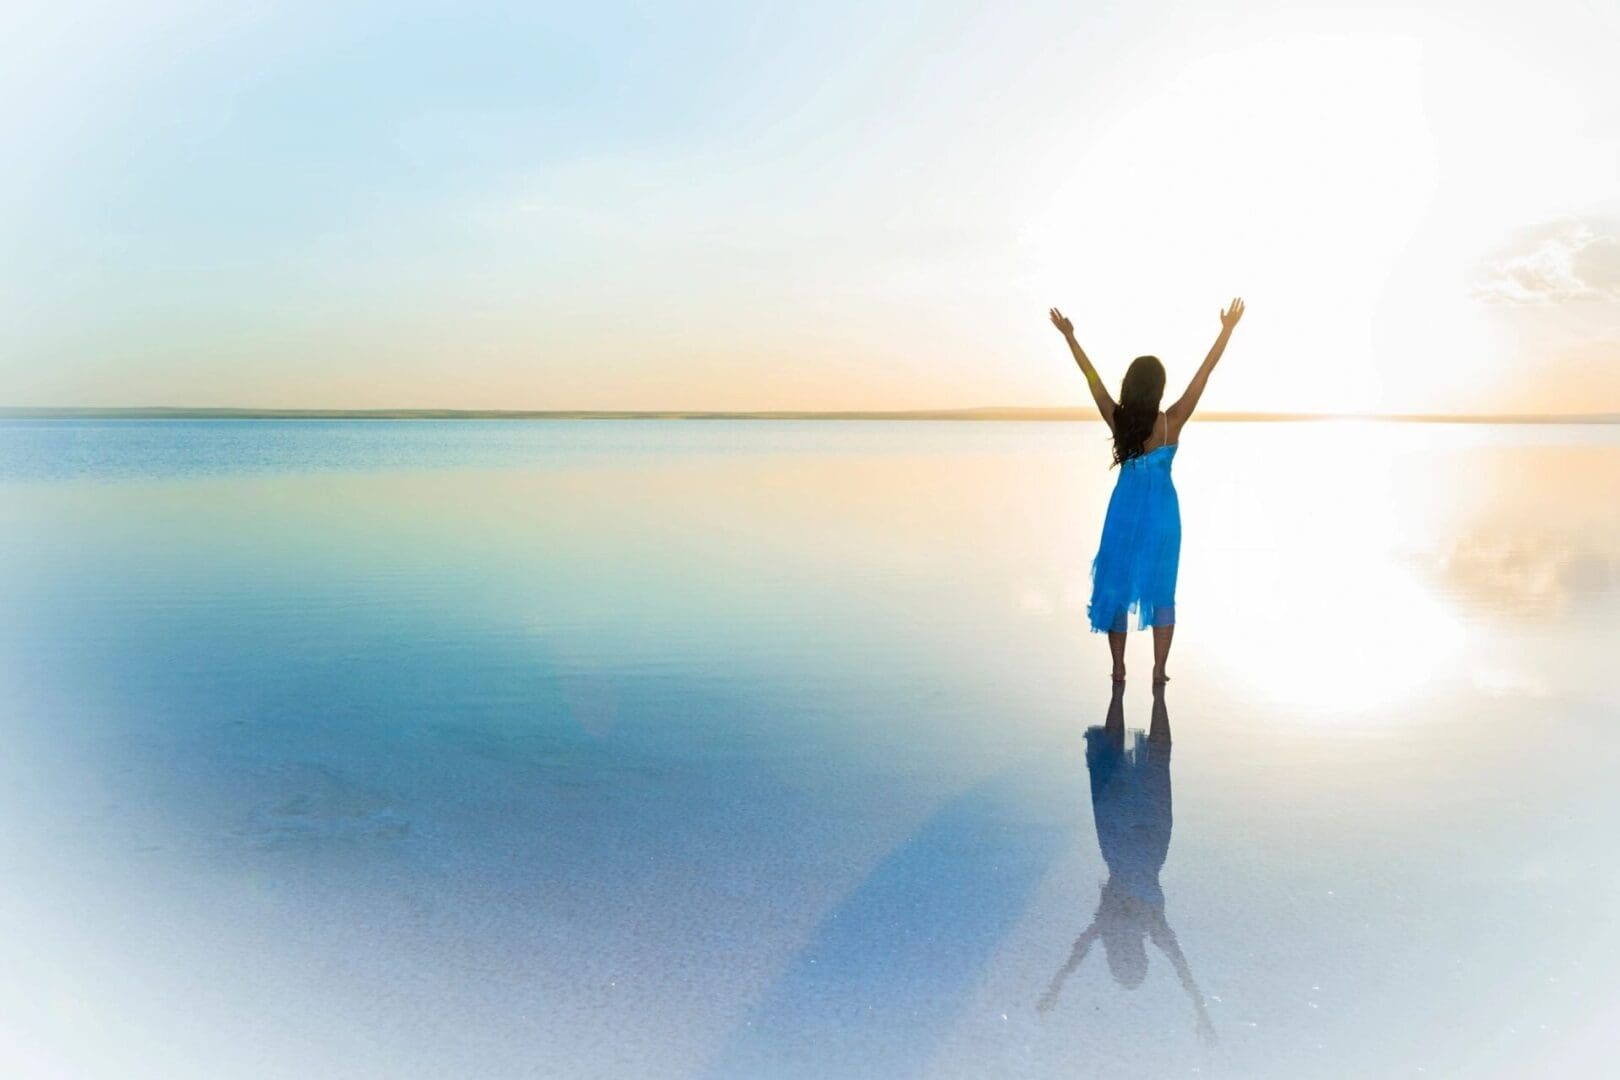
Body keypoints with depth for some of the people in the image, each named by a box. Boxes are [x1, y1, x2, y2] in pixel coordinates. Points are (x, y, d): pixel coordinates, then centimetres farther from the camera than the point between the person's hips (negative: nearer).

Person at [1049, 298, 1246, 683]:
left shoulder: (1117, 419, -10)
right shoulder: (1171, 423, -15)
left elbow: (1091, 376, -1)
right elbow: (1204, 374, -13)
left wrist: (1069, 336, 8)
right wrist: (1227, 331, -9)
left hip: (1125, 508, 2)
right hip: (1161, 510, -1)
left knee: (1116, 584, 10)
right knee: (1161, 589, 7)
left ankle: (1119, 669, 13)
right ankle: (1159, 672, 7)